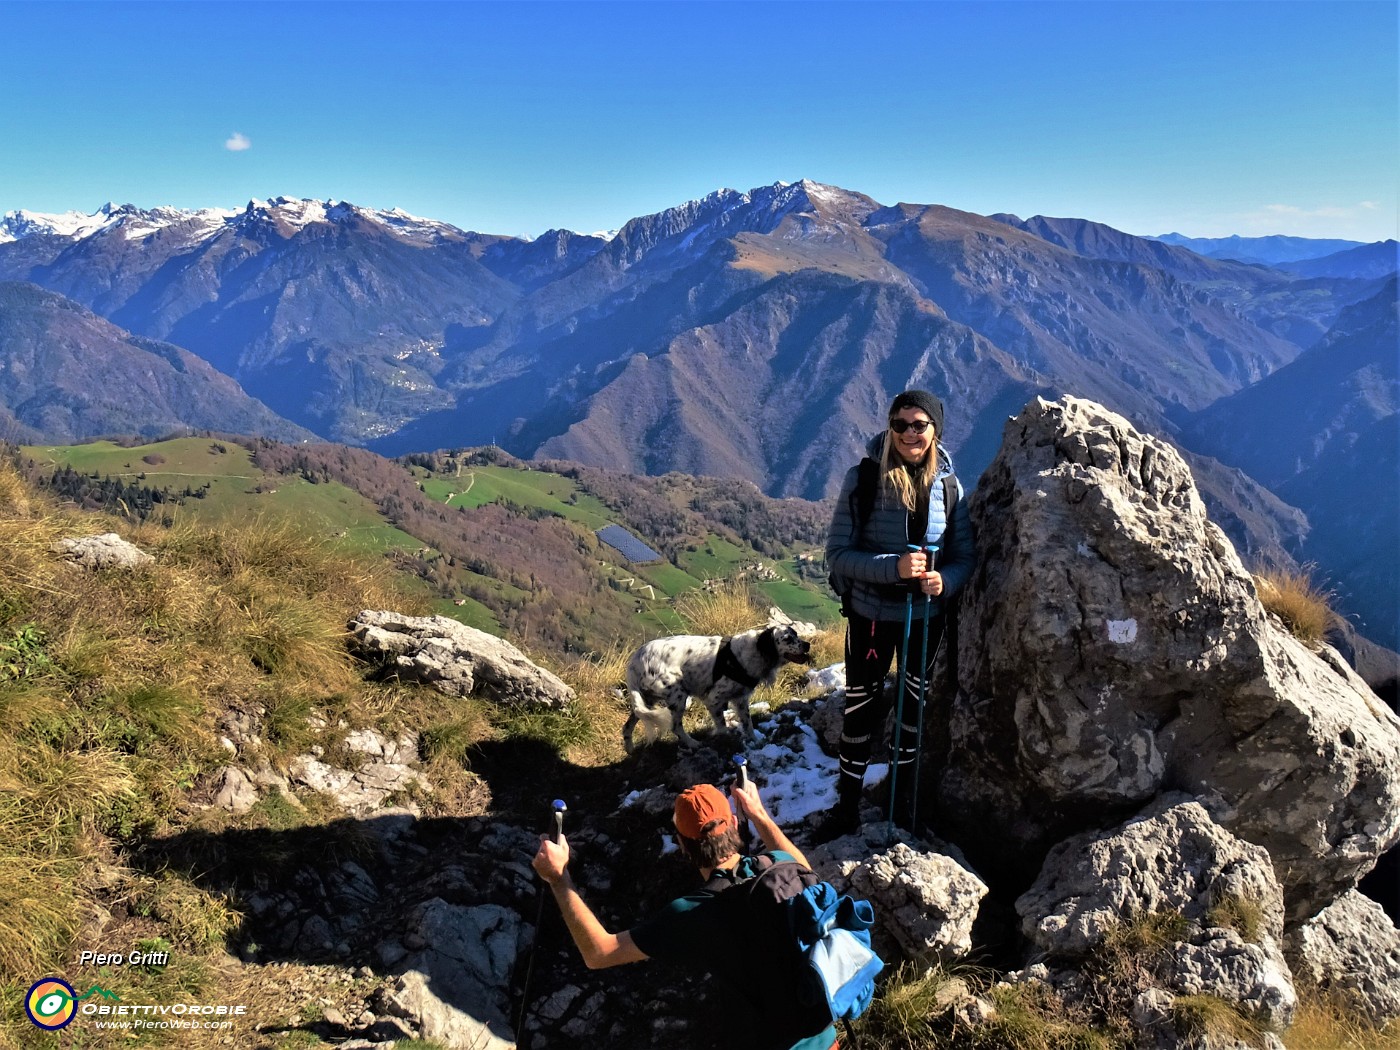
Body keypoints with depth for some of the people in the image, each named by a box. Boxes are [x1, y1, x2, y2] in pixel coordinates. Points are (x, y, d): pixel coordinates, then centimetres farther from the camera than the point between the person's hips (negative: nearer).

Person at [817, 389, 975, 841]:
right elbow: (837, 552, -17)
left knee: (915, 702, 19)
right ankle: (847, 804, 29)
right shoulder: (863, 478, -16)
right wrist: (893, 567, -31)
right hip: (870, 612, -3)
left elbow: (964, 555, -1)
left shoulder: (948, 484, -7)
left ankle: (903, 798, 41)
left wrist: (945, 580, -23)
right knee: (860, 704, 11)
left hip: (926, 615, 3)